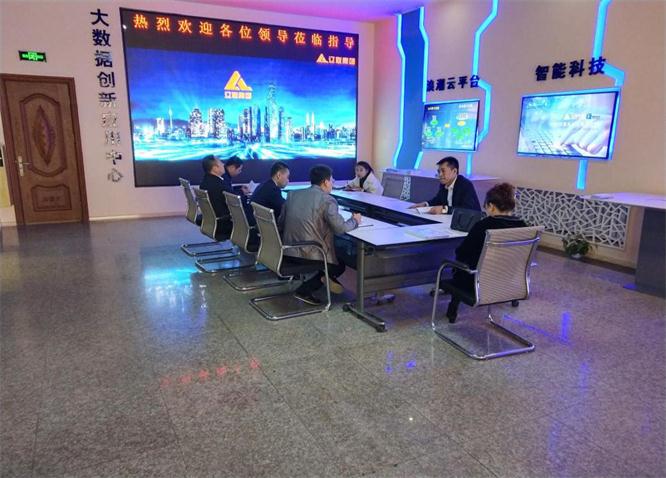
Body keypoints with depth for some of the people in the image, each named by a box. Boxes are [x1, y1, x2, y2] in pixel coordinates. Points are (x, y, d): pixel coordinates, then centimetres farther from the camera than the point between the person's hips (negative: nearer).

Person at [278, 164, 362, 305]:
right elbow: (340, 228, -17)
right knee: (340, 264, 20)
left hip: (287, 252, 8)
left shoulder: (293, 194, 8)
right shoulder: (327, 200, -11)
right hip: (308, 255, -7)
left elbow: (280, 223, 12)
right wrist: (355, 221, 3)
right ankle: (305, 290, 6)